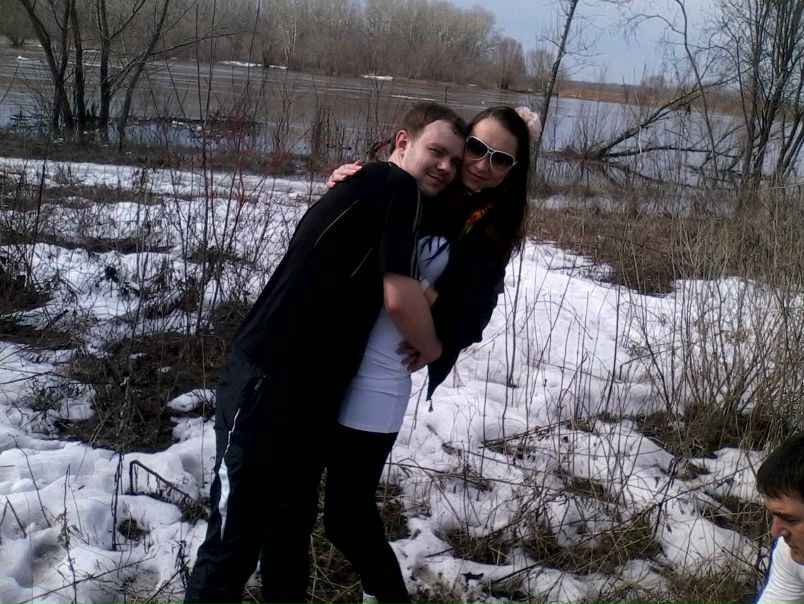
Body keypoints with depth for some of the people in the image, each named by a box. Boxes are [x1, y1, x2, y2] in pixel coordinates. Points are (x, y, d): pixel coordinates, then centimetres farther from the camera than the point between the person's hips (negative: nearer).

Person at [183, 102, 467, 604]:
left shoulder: (369, 191, 18)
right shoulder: (396, 186, -9)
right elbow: (399, 297, -15)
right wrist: (432, 349, 1)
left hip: (311, 392, 10)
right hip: (267, 383, -10)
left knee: (292, 527, 19)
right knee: (235, 535, -4)